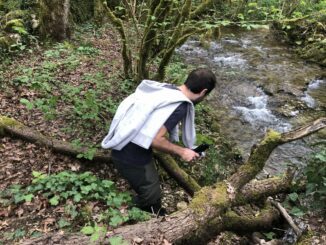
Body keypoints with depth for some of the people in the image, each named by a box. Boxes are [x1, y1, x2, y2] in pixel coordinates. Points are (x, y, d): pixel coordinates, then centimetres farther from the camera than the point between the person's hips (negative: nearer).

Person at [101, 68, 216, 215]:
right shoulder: (180, 106, -22)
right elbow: (154, 139, -25)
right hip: (132, 158, -9)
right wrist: (181, 152, -12)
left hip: (123, 149, 9)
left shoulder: (165, 89, 5)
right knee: (152, 195, 14)